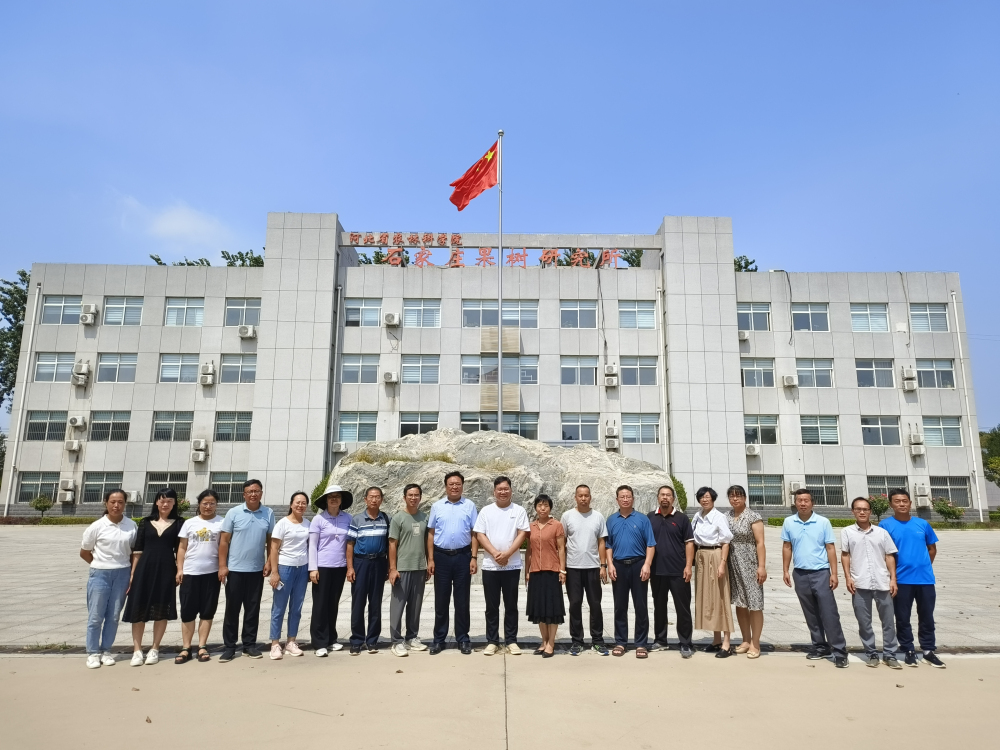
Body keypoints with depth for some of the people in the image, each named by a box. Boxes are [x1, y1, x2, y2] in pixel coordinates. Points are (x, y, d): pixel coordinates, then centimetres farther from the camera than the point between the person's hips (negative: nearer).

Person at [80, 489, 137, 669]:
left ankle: (106, 650, 21)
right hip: (100, 574, -2)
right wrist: (101, 565, 5)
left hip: (122, 574, 2)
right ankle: (93, 653, 15)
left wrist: (133, 574, 3)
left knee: (113, 616, 9)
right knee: (95, 616, 3)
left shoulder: (132, 525, -2)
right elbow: (84, 553, 4)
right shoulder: (97, 526, -8)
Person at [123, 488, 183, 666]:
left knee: (161, 610, 4)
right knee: (139, 609, 2)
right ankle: (137, 650, 11)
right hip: (144, 569, 1)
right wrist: (132, 573, 2)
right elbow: (137, 550, 6)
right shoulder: (145, 522, 7)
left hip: (166, 570, -1)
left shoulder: (178, 524, 4)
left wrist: (179, 571, -3)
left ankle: (154, 650, 16)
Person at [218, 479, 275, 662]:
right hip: (235, 569, -2)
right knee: (232, 609, 5)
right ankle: (229, 647, 13)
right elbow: (224, 540, -3)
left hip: (257, 569, 2)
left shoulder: (269, 513, 1)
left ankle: (249, 645, 18)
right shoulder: (234, 513, -4)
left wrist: (269, 562, 0)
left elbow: (270, 540, 7)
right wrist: (222, 566, -8)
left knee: (253, 609, 9)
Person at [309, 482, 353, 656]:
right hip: (322, 567, -3)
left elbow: (350, 543, 8)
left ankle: (331, 640, 22)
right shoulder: (318, 519, -4)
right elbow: (312, 545, -4)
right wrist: (313, 568, -10)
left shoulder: (348, 518, 3)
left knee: (333, 604, 11)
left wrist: (350, 566, 4)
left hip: (340, 567, 3)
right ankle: (319, 643, 7)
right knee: (320, 605, 0)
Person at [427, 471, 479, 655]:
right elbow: (431, 534, 5)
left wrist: (473, 558, -6)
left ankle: (463, 639, 18)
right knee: (441, 600, 8)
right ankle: (439, 639, 18)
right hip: (441, 557, 1)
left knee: (462, 600, 7)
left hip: (463, 557, -1)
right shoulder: (437, 506, 4)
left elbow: (474, 534, 1)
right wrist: (430, 559, 0)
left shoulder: (470, 506, 1)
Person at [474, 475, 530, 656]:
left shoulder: (519, 511, 3)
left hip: (512, 566, 0)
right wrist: (495, 553, -14)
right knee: (492, 606, 6)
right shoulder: (486, 511, 4)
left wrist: (507, 553, -15)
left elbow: (522, 534, -4)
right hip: (490, 566, 1)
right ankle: (492, 642, 15)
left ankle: (511, 641, 15)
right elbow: (480, 535, -1)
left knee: (511, 605, 6)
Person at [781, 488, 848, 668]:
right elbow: (787, 547, 9)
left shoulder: (823, 522, -5)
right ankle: (820, 646, 23)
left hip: (821, 573, -3)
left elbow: (830, 548, -3)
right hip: (800, 574, 3)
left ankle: (839, 651, 0)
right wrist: (785, 571, 5)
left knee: (829, 613, -5)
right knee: (811, 614, 12)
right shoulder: (788, 522, 2)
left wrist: (834, 573, -7)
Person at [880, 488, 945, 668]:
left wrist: (923, 566, 12)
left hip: (925, 579, 3)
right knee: (903, 618, 6)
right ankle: (909, 651, 18)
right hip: (901, 580, -3)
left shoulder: (923, 524, 4)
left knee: (927, 617, 11)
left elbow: (932, 548, 17)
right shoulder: (885, 525, -5)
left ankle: (928, 651, 24)